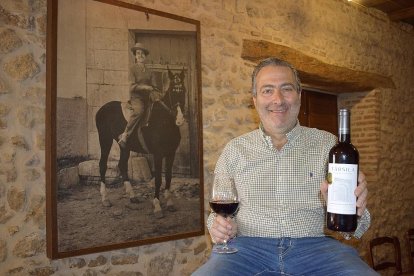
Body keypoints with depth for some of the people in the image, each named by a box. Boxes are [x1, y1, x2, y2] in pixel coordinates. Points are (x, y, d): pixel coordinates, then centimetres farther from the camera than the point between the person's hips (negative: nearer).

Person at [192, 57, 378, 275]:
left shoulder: (327, 143, 6)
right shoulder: (235, 149, 8)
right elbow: (220, 213, 14)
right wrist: (219, 227, -10)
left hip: (315, 245, 1)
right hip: (249, 247, 0)